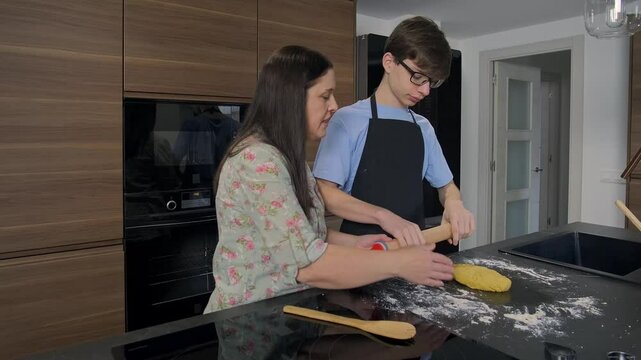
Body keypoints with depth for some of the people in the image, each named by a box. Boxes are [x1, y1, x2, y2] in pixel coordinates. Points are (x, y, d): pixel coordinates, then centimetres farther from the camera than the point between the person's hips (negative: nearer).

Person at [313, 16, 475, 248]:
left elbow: (445, 185, 17)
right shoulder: (349, 120, -8)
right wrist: (384, 216, -25)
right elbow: (325, 193, -13)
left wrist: (453, 201, -5)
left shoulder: (423, 128, 10)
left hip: (413, 248, 6)